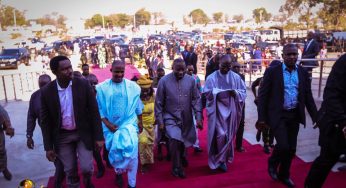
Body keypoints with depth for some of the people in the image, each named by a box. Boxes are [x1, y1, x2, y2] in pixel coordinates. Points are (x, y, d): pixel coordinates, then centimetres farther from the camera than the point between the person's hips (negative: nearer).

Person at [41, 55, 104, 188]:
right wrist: (48, 147, -2)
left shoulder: (83, 84, -13)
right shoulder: (46, 91, -10)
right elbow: (45, 121, -2)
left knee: (86, 167, -1)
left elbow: (94, 111, -8)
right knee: (70, 171, 11)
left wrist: (98, 136, -8)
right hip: (62, 136, 1)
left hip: (83, 133, -1)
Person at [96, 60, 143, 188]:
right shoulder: (102, 88, -5)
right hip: (111, 126, 1)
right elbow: (99, 108, 0)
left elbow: (138, 106, 7)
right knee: (115, 152, 10)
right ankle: (119, 171, 42)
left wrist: (140, 122, 11)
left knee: (131, 151, -9)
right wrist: (107, 123, -10)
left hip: (129, 123, 0)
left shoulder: (133, 86, -2)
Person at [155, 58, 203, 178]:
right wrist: (160, 121, -6)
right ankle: (176, 167, 1)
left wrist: (198, 117, -6)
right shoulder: (164, 81, -10)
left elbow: (196, 99, 0)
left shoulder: (190, 80, -4)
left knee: (185, 140, 16)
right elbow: (159, 103, -5)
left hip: (187, 118, 3)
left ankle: (182, 156, 53)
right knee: (175, 139, -23)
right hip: (170, 117, -3)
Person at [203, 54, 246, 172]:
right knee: (221, 135, -9)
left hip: (231, 110, 3)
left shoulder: (236, 77, 5)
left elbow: (243, 91, 5)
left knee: (229, 135, 10)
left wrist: (235, 92, -16)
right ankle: (220, 159, 10)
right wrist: (217, 93, -22)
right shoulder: (212, 77, -3)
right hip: (217, 110, -3)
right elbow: (206, 92, -7)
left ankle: (223, 158, 28)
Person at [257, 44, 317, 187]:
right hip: (278, 115, -4)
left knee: (291, 148, 10)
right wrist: (262, 118, -11)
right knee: (283, 146, -13)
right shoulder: (272, 71, -7)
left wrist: (316, 117, 5)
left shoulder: (303, 73, 5)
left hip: (295, 115, 4)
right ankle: (272, 163, 21)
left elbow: (308, 97, 9)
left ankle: (284, 175, 32)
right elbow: (263, 95, -7)